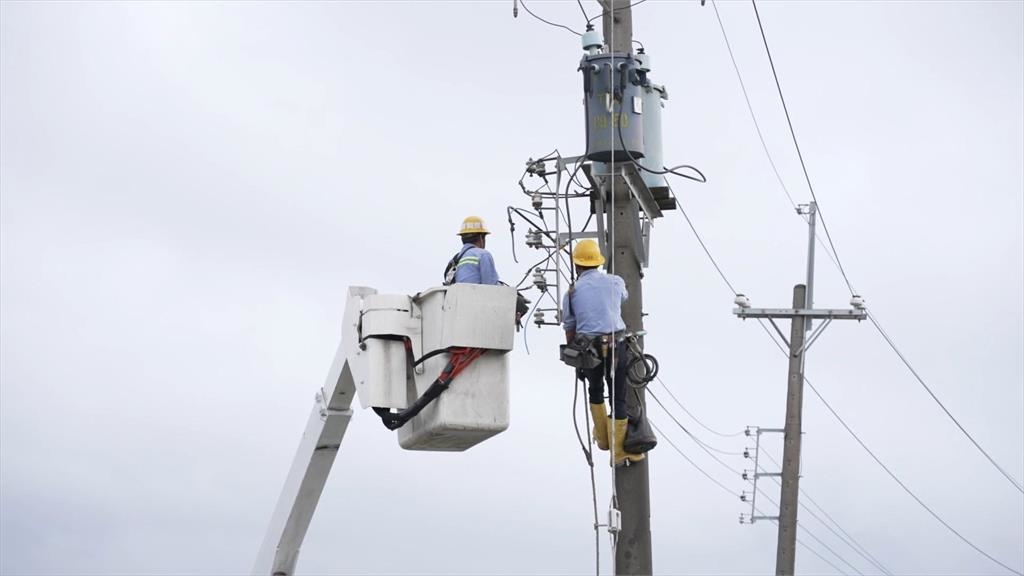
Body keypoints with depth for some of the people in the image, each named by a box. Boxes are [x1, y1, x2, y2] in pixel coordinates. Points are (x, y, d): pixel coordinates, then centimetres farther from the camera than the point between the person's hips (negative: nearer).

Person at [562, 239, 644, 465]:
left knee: (595, 391, 25)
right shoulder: (615, 282, 7)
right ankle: (619, 450, 4)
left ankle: (602, 437, 32)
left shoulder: (572, 292, 4)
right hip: (615, 344, -1)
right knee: (618, 397, 3)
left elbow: (569, 329, 6)